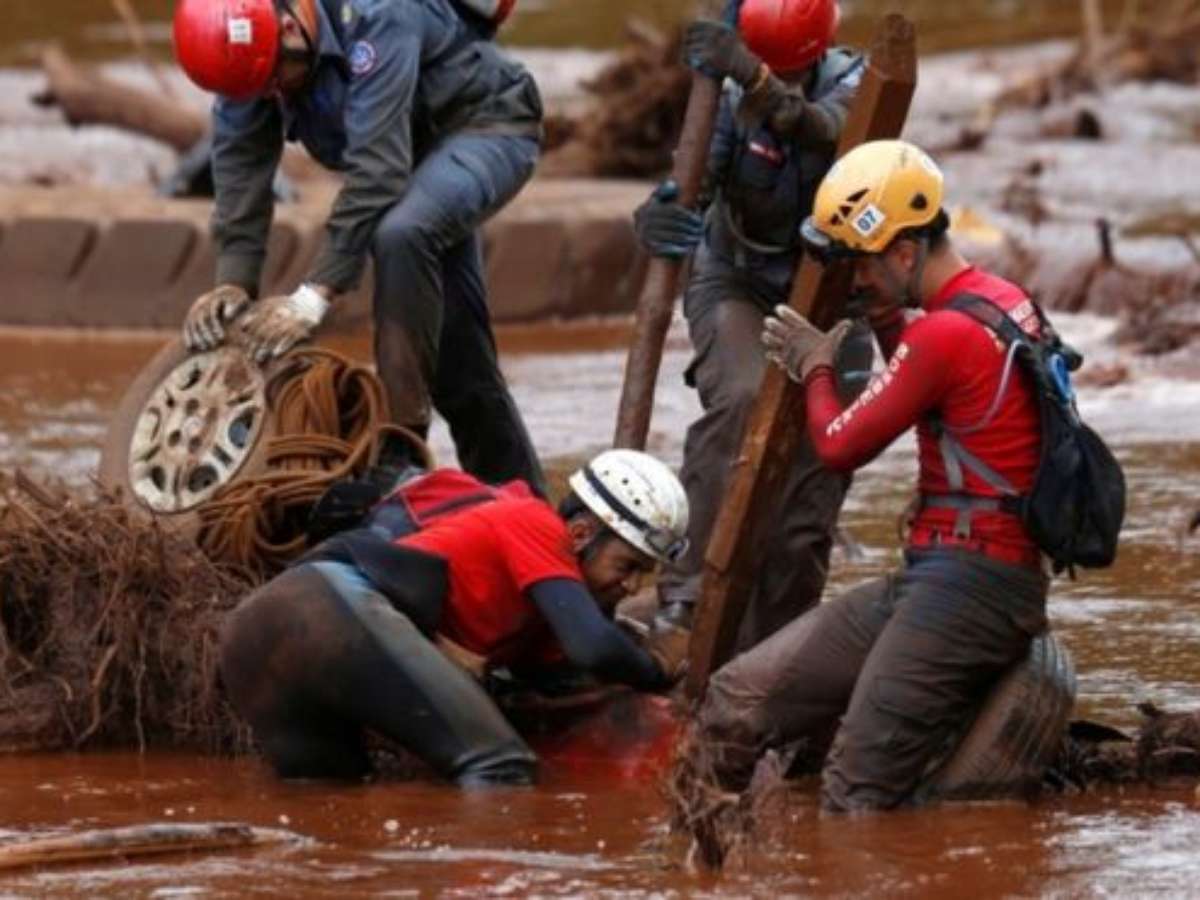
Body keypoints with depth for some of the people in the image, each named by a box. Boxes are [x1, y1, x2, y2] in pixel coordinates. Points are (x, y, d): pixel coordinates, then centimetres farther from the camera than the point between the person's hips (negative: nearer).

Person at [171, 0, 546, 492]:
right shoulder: (246, 49, -13)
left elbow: (375, 171, -39)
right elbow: (239, 170, -14)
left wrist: (314, 296, -42)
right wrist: (232, 282, -28)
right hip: (428, 142, 8)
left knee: (401, 234, -34)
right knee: (452, 342, 7)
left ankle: (401, 444, -28)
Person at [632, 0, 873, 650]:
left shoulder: (848, 84, -15)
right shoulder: (729, 98, -13)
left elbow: (823, 129, -38)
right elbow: (692, 179, -23)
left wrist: (755, 79, -57)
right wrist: (657, 217, -48)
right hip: (737, 285, -1)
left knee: (809, 495, -1)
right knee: (740, 398, -33)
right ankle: (689, 591, -32)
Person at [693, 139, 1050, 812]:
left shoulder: (945, 335, -17)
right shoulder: (1006, 302, 13)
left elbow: (840, 446, -8)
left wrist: (815, 367, 11)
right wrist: (892, 328, 19)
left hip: (964, 585, -10)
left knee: (855, 800, -14)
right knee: (735, 704, 4)